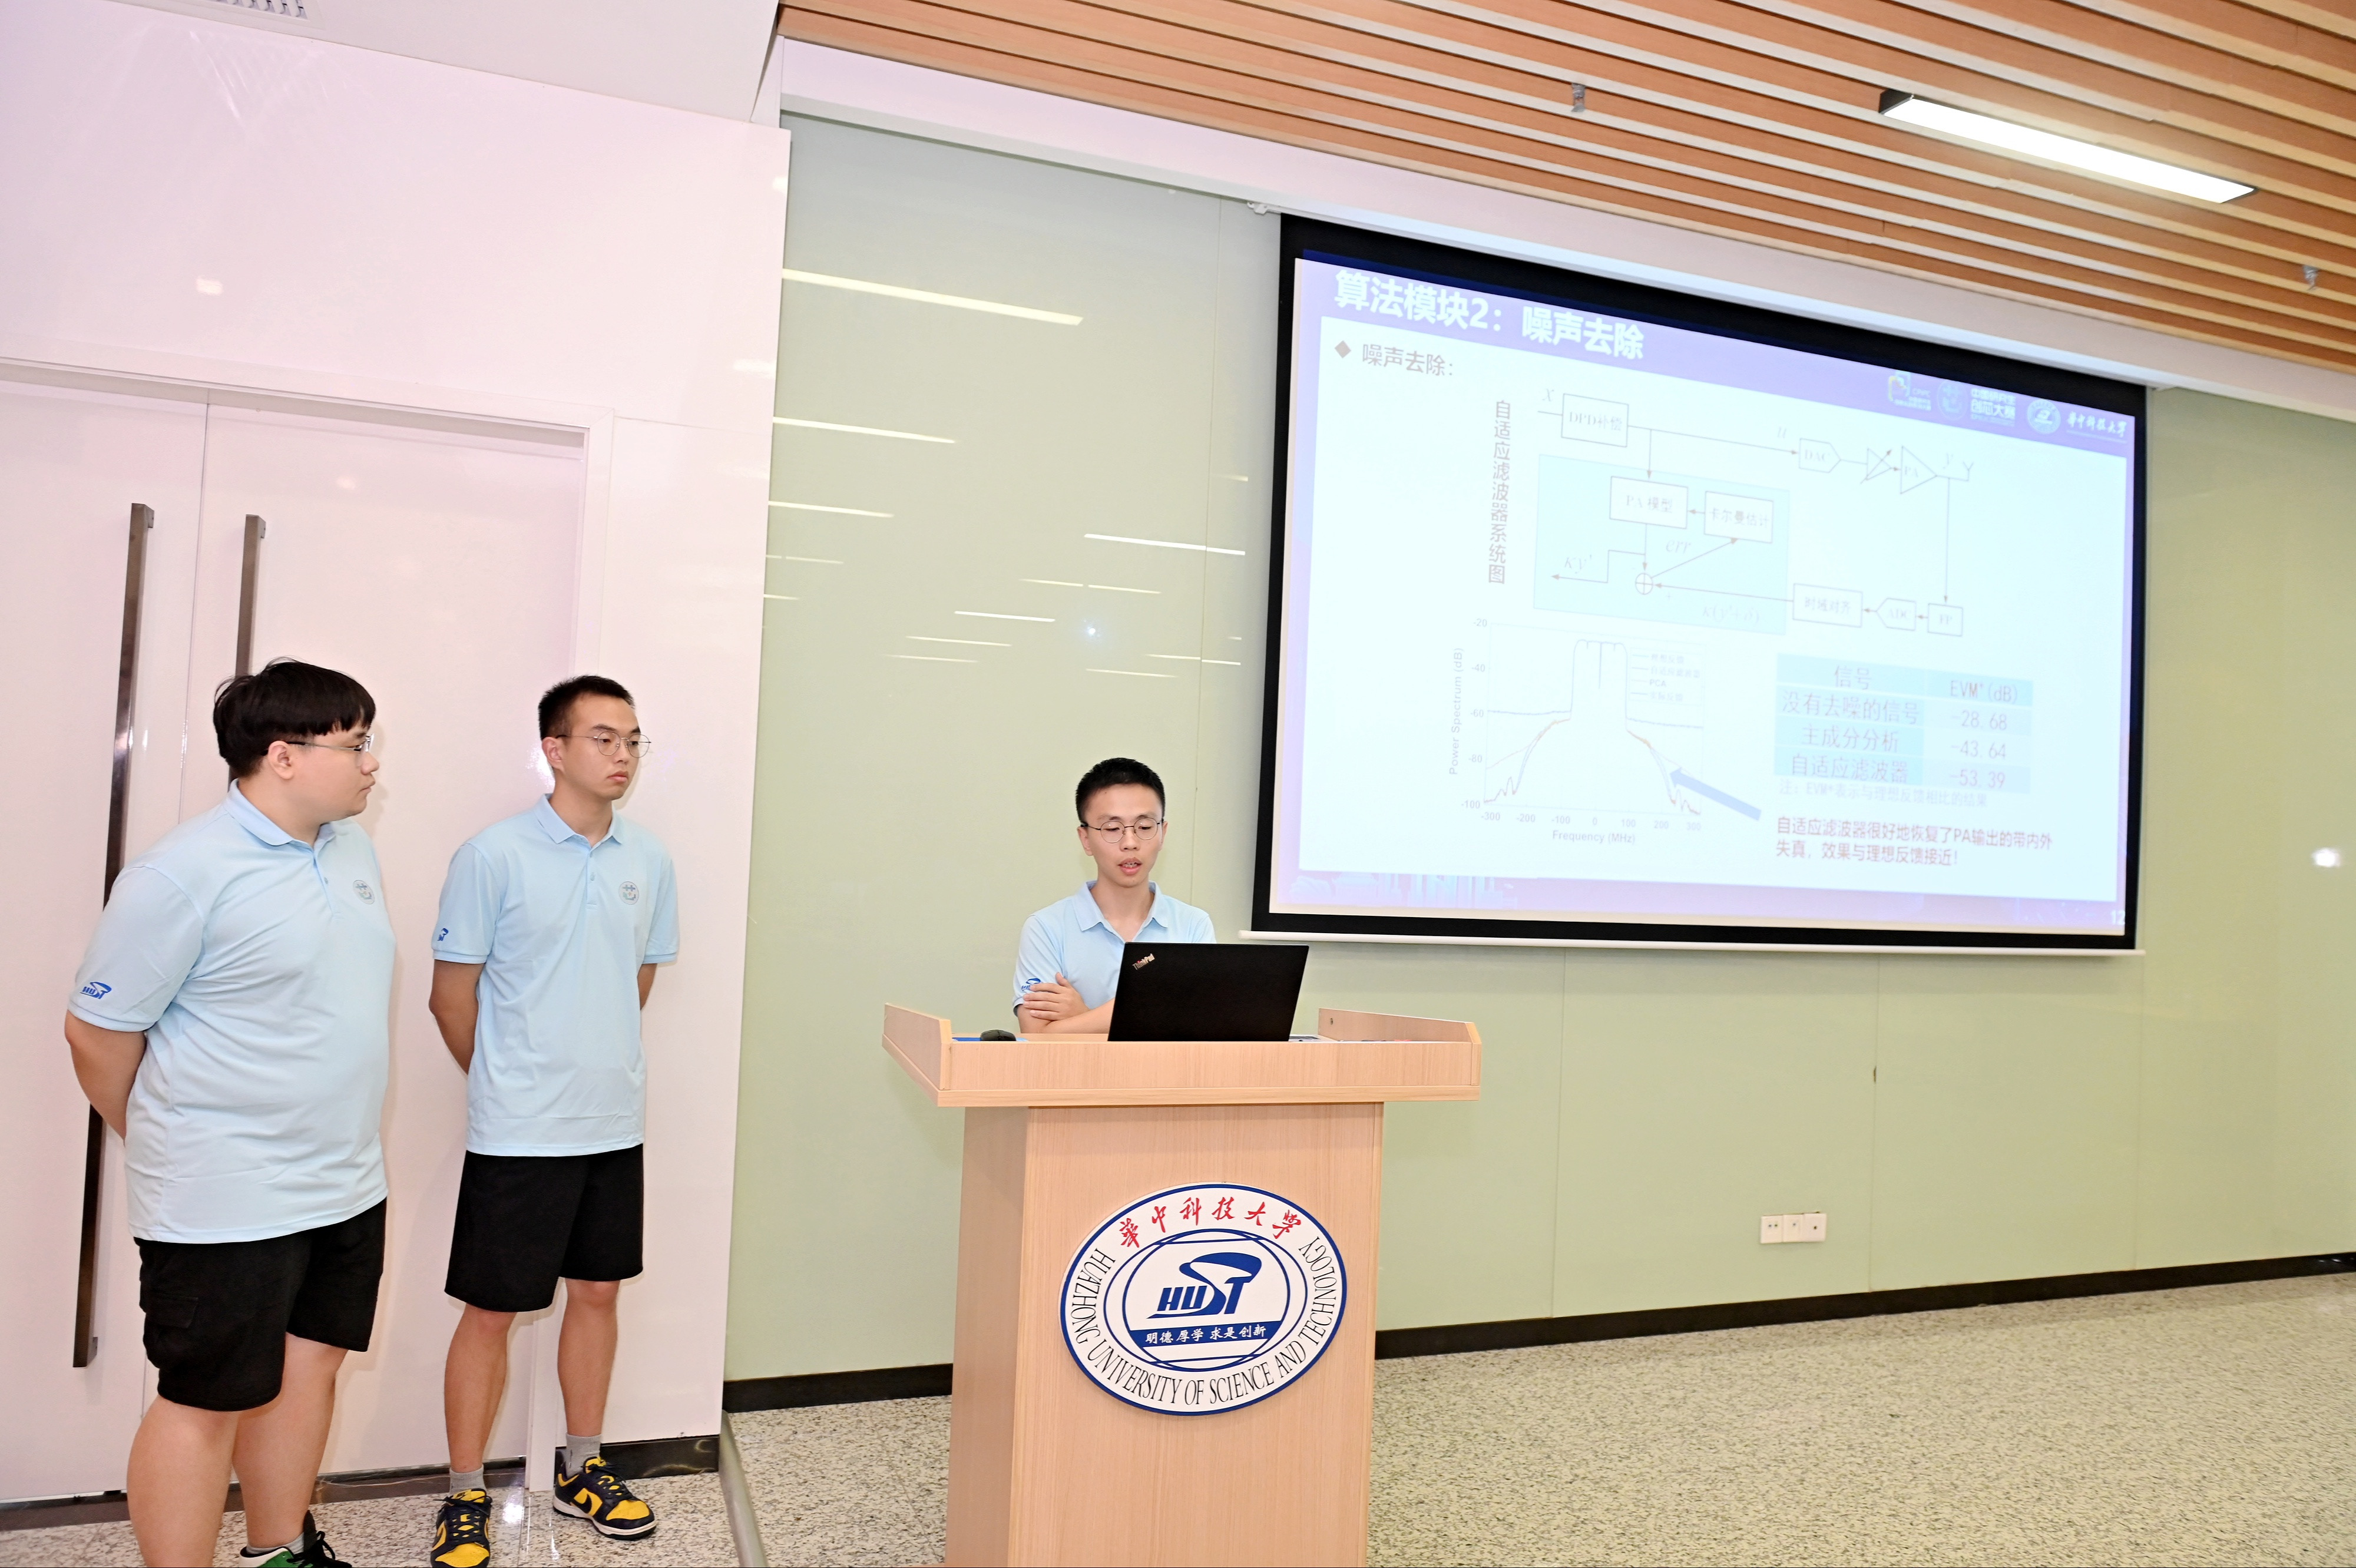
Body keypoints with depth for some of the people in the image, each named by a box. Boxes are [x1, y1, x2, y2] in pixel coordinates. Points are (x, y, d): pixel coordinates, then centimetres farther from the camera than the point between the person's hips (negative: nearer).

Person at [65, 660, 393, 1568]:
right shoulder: (183, 876, -18)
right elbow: (96, 1031, -11)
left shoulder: (352, 849, 6)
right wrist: (171, 1150, 4)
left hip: (346, 1183, 8)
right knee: (209, 1401, 6)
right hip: (227, 1203, -7)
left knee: (308, 1364, 18)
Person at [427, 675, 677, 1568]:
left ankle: (582, 1469, 32)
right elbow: (453, 996, -4)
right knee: (492, 1310, 6)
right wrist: (507, 1084, 6)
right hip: (517, 1130, -5)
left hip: (615, 1124, 5)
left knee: (598, 1292, 15)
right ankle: (465, 1495, 23)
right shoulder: (493, 857, -11)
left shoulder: (648, 861, 4)